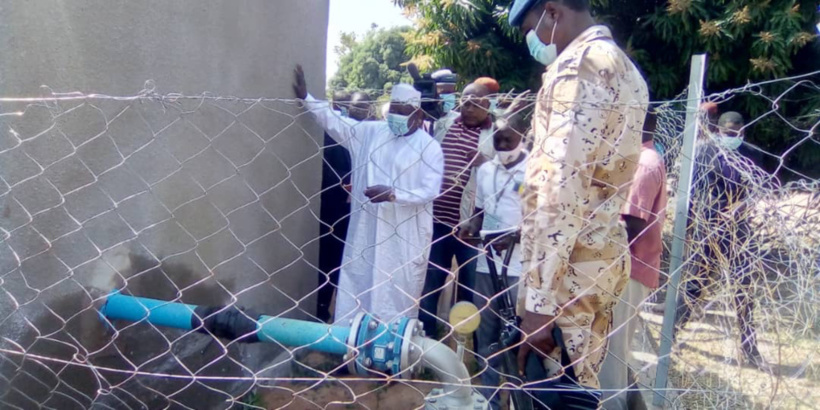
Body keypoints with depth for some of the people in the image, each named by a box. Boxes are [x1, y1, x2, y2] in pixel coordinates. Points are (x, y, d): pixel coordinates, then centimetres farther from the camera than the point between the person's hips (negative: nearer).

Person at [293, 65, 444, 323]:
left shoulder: (429, 147, -7)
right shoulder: (369, 132, 6)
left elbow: (430, 191, -14)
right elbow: (333, 121, 6)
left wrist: (392, 194, -25)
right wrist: (305, 97, -5)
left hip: (405, 237, -4)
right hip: (365, 232, 4)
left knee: (400, 294, 7)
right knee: (354, 290, 10)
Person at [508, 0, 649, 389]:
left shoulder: (578, 63, -13)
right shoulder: (623, 67, 18)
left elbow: (562, 184, -22)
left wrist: (539, 299, -23)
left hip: (571, 264, -10)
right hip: (604, 254, 10)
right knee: (582, 385, 16)